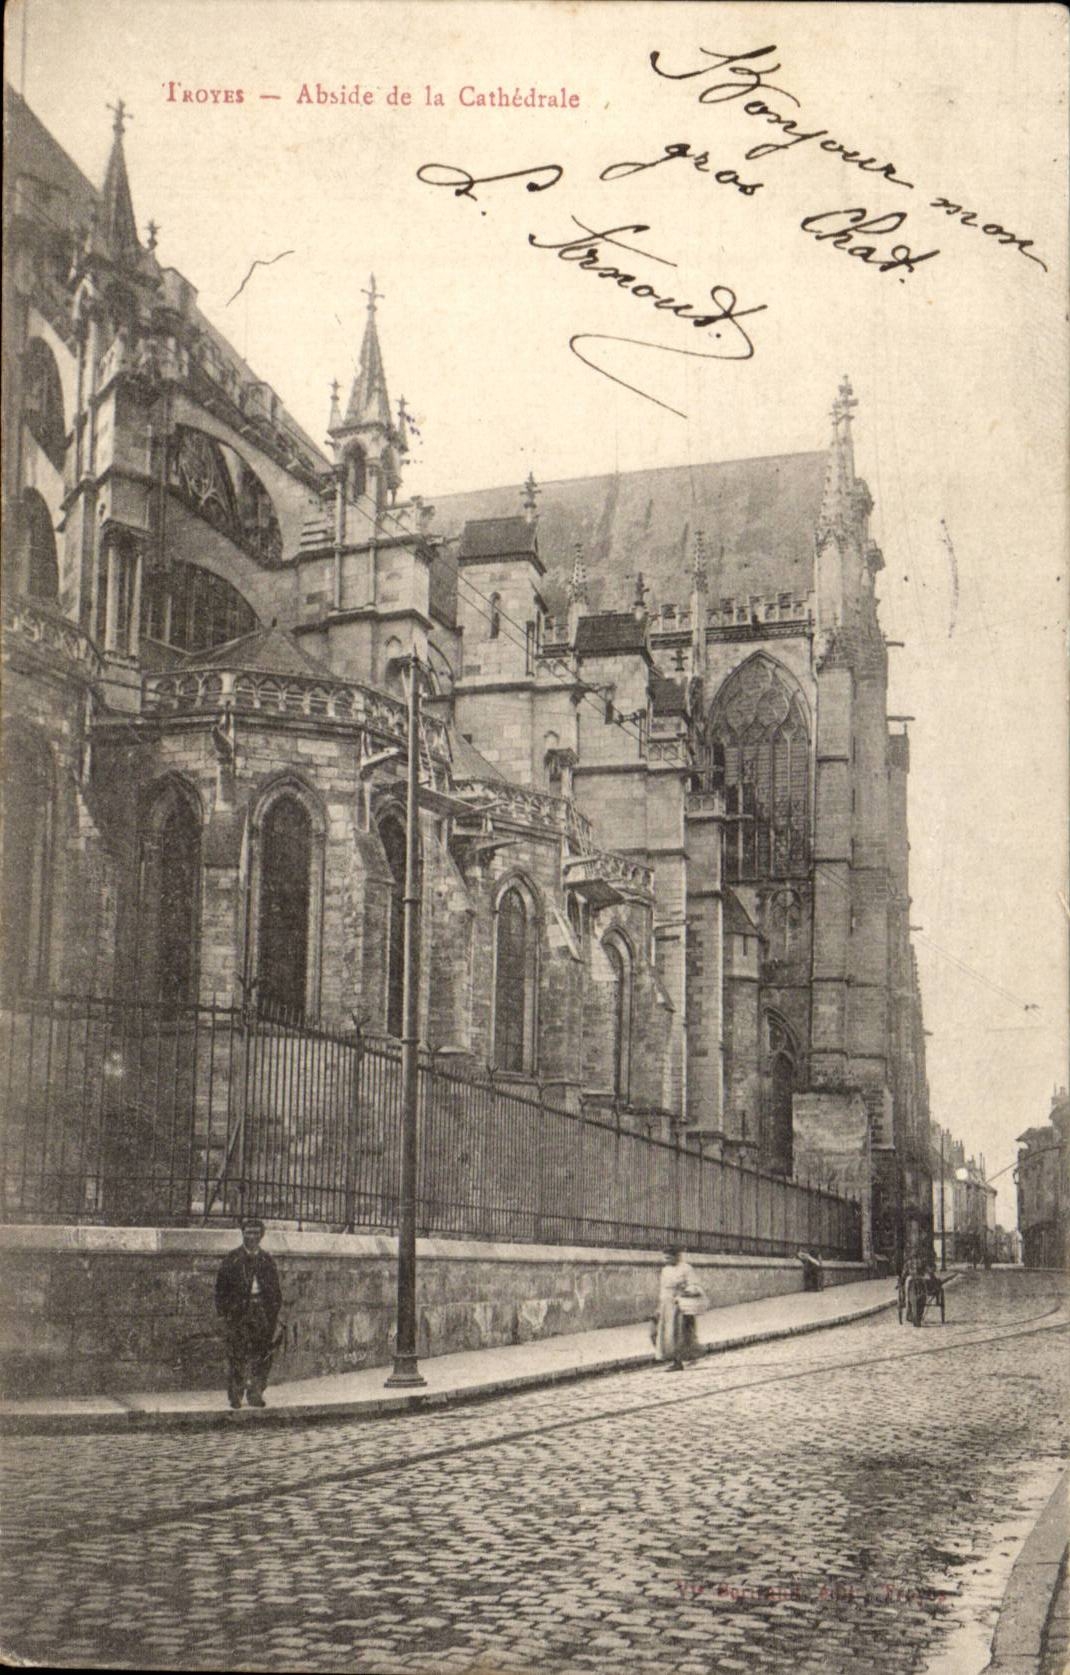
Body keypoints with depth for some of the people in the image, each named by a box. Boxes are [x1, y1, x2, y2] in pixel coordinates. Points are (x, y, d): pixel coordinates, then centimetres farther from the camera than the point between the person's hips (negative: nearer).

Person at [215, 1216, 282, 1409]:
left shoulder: (266, 1260, 14)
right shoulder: (232, 1259, 4)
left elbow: (275, 1288, 18)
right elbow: (221, 1286, 3)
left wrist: (275, 1310, 10)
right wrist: (223, 1309, -6)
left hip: (262, 1311, 3)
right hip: (238, 1311, -3)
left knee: (262, 1355, -2)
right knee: (237, 1355, -5)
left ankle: (255, 1394, 6)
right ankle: (235, 1396, 3)